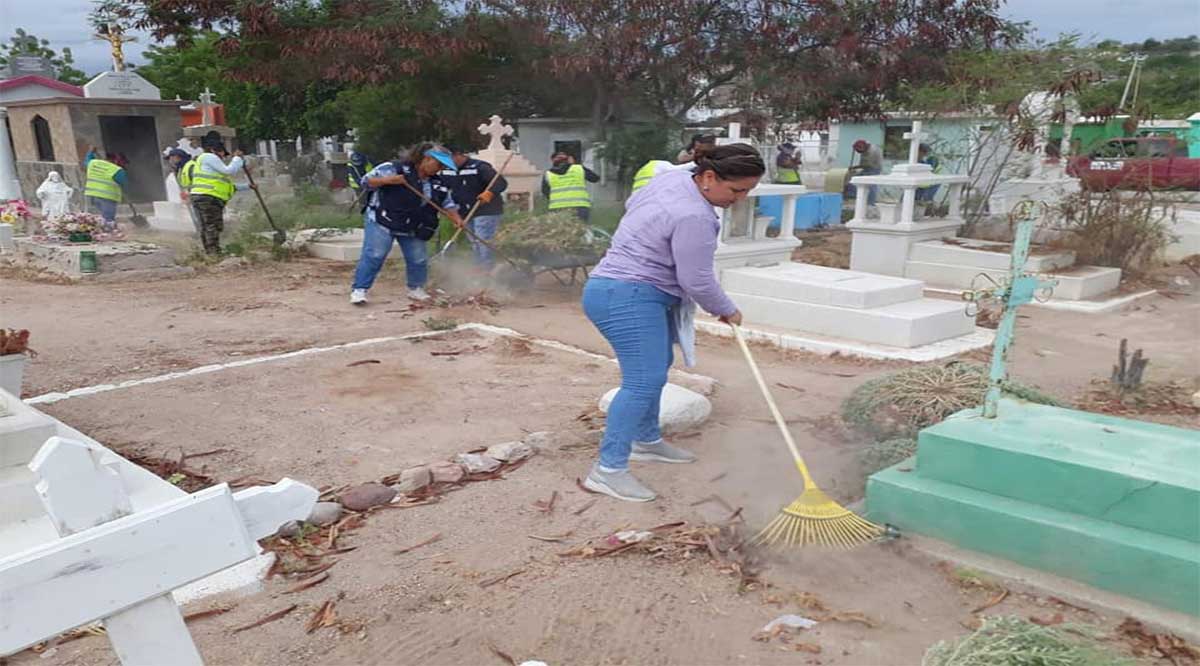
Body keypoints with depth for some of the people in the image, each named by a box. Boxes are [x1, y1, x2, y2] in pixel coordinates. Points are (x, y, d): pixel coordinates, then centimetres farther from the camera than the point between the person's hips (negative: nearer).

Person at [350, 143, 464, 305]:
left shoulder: (437, 184, 7)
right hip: (381, 222, -5)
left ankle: (416, 289, 30)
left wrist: (456, 218, -9)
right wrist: (387, 180, -26)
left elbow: (448, 204, 10)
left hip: (413, 229, 6)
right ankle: (359, 290, -4)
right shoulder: (394, 168, -10)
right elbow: (366, 181, -10)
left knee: (419, 260, 7)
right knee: (373, 256, -12)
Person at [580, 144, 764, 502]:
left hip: (624, 291, 11)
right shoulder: (694, 218, -23)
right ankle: (608, 469, -15)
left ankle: (647, 441, 33)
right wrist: (727, 310, 0)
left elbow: (632, 203, 23)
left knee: (654, 369, 20)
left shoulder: (675, 176, 7)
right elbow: (697, 281, -17)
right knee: (644, 380, -16)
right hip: (628, 298, -11)